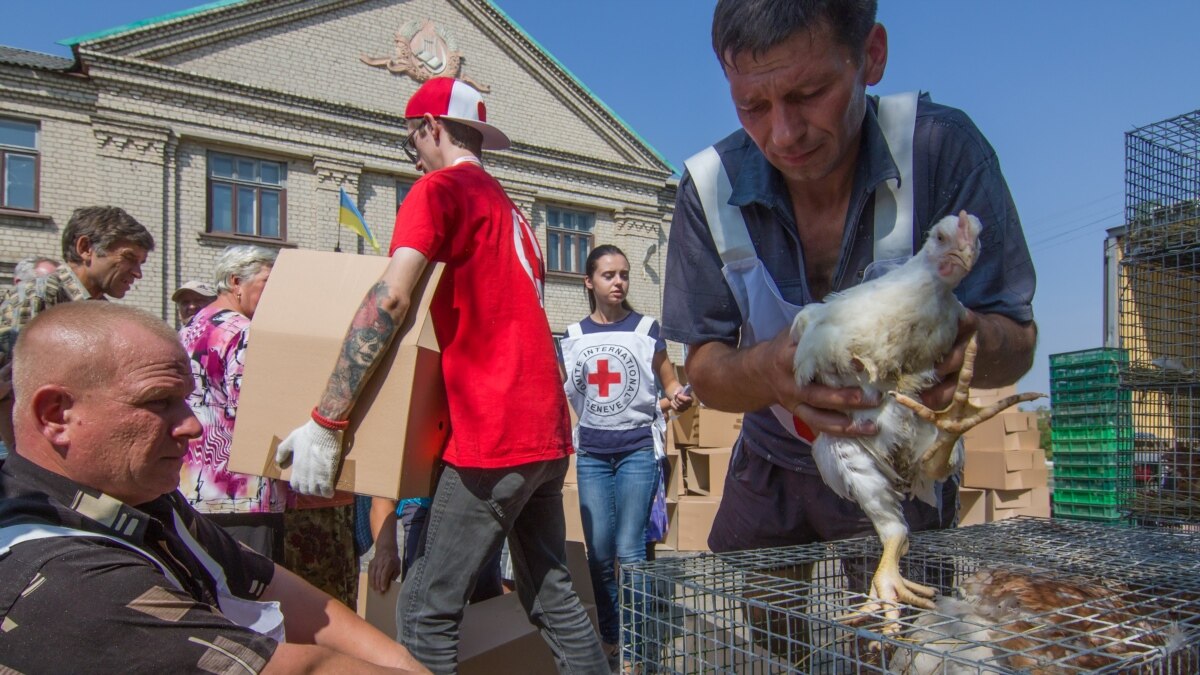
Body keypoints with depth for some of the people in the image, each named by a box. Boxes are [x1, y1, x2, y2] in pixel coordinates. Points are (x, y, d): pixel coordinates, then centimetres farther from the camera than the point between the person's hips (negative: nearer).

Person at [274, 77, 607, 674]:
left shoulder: (440, 188, -5)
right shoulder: (510, 209, 20)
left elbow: (389, 299, -19)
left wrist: (325, 422, -19)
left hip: (492, 441, -9)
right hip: (547, 432, 9)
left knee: (425, 611, 0)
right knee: (551, 595, 18)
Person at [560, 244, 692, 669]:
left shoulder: (646, 329, -1)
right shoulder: (573, 337, 6)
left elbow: (670, 384, 2)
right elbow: (558, 395, 16)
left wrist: (678, 399, -20)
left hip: (638, 449, -3)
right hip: (592, 453, 3)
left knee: (629, 551, -5)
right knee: (598, 553, 7)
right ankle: (609, 640, 24)